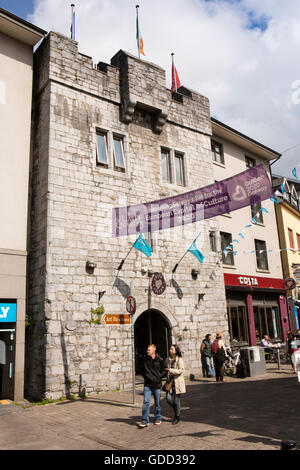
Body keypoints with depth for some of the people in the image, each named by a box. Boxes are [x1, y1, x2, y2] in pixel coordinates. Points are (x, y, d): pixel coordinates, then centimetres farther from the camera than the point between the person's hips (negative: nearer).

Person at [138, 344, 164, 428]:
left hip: (157, 384, -1)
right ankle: (145, 421, -2)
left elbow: (163, 370, 6)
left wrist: (159, 377, -5)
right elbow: (142, 369, 15)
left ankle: (158, 418, 28)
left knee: (157, 403, 11)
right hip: (147, 385, 1)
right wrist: (145, 376, 4)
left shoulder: (160, 360, -5)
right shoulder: (145, 359, 0)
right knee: (146, 402, -6)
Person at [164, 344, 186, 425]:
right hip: (170, 381, 5)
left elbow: (181, 370, -17)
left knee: (176, 399, 1)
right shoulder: (167, 359, 8)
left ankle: (177, 417, 20)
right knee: (168, 398, -4)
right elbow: (165, 369, 22)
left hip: (177, 381, -5)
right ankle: (177, 410, 24)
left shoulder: (179, 359, -9)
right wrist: (167, 375, 3)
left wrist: (171, 370, -22)